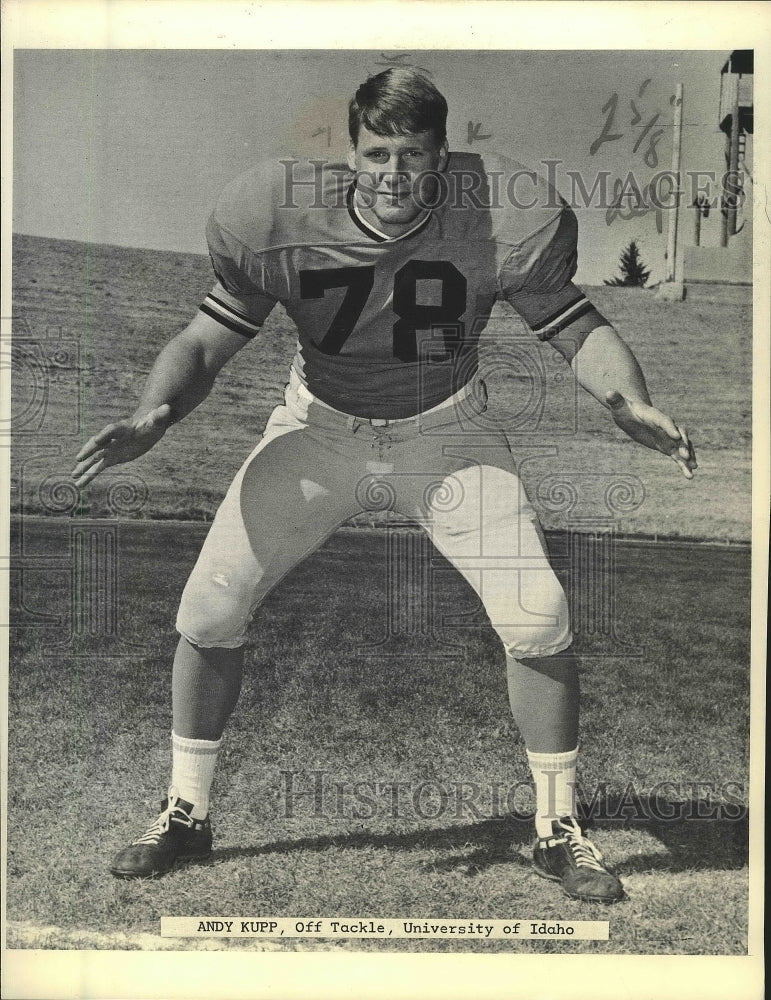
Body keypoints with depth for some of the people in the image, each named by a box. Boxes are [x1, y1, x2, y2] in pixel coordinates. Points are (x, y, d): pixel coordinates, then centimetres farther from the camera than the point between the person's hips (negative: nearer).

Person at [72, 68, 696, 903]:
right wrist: (152, 415, -31)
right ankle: (185, 815, 18)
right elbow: (208, 341, -12)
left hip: (446, 432, 0)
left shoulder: (502, 217, -21)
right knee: (207, 608, -6)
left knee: (538, 618, -14)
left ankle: (557, 829, 11)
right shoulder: (278, 217, -19)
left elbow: (574, 325, -12)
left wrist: (629, 402, -32)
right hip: (319, 428, 1)